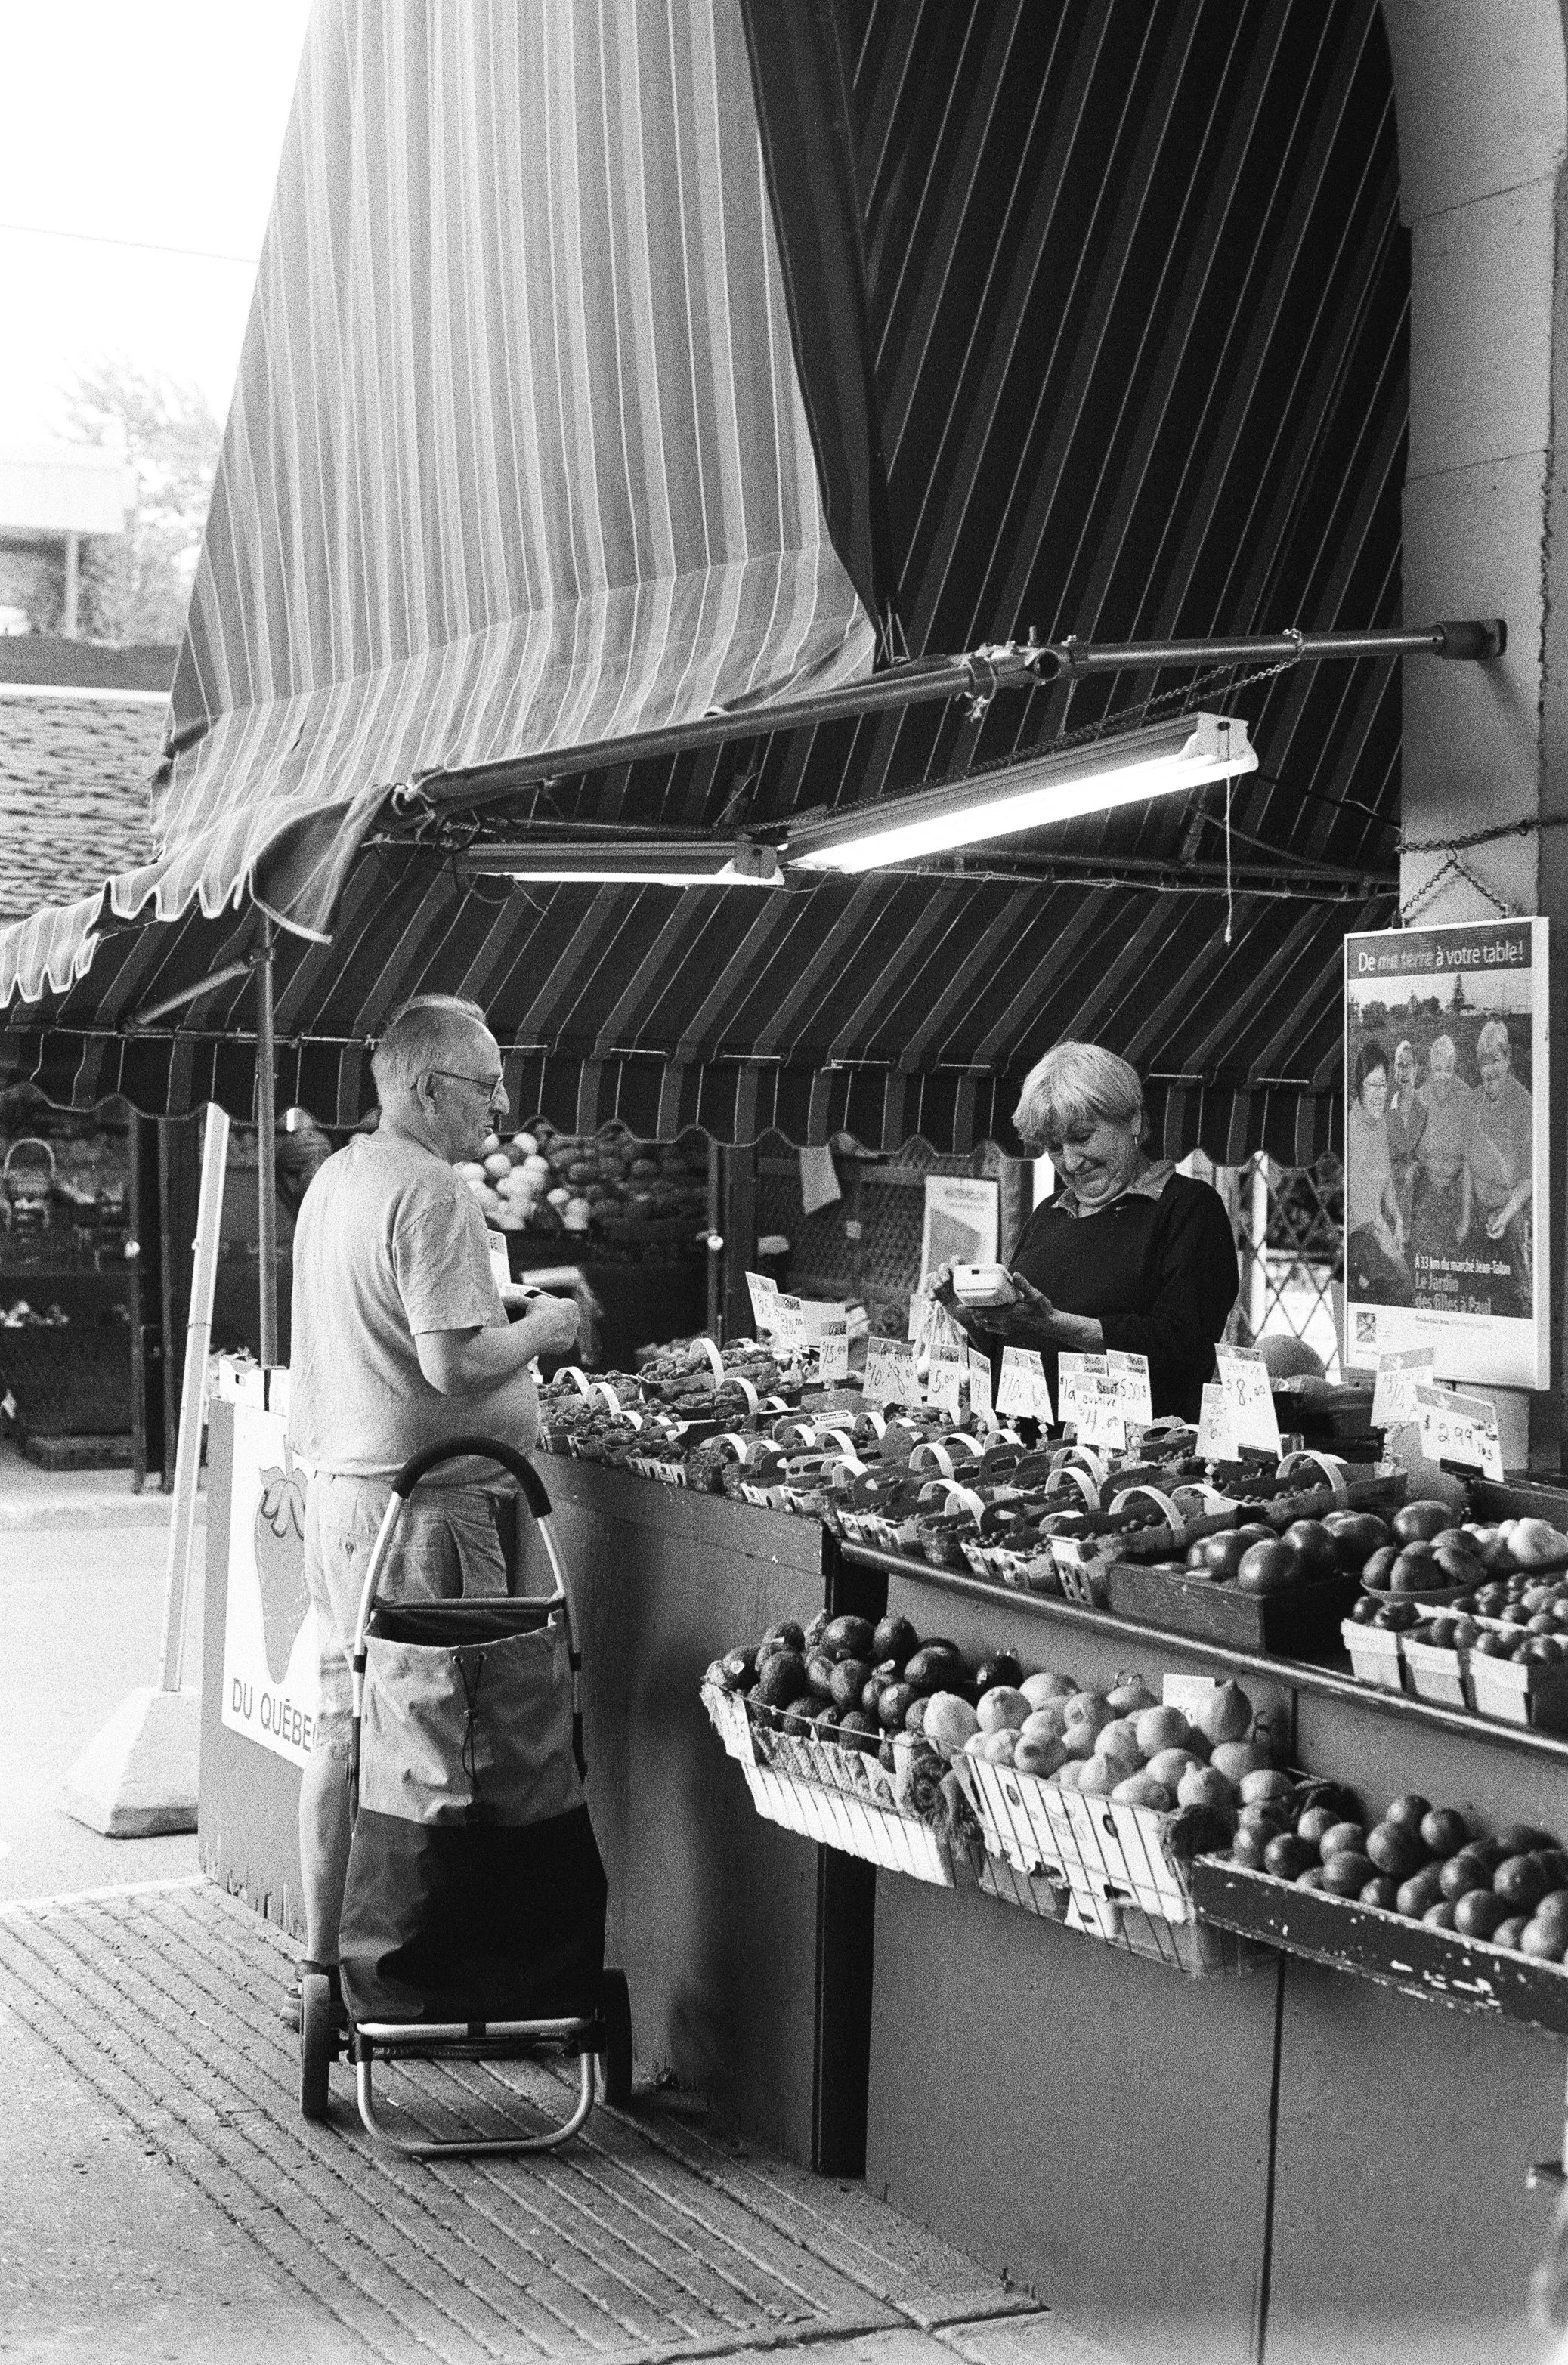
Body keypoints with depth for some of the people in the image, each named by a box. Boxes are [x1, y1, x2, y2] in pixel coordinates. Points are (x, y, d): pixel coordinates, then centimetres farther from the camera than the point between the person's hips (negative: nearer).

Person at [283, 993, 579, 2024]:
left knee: (346, 1732, 14)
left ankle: (324, 1964, 21)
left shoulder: (335, 1178, 15)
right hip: (422, 1500, -9)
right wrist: (542, 1329, -5)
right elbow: (452, 1363, -22)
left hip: (339, 1482, 10)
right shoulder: (432, 1192, -16)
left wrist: (504, 1324, 18)